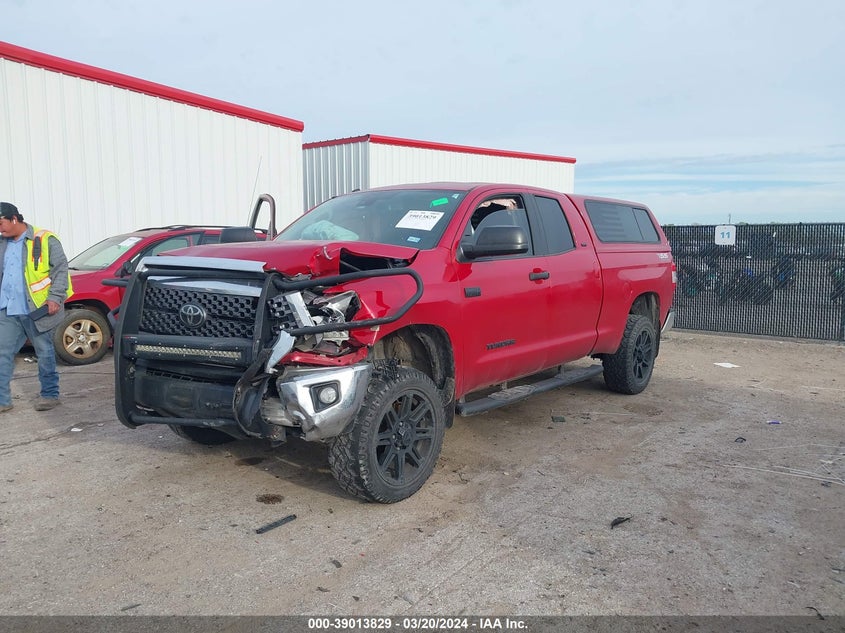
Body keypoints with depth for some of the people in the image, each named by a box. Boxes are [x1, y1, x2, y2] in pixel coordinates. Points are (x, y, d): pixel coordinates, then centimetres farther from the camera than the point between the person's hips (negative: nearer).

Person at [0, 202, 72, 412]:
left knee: (44, 352, 5)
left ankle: (49, 394, 18)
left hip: (37, 309, -6)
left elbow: (60, 269, -7)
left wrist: (55, 297, -15)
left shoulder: (44, 240, -5)